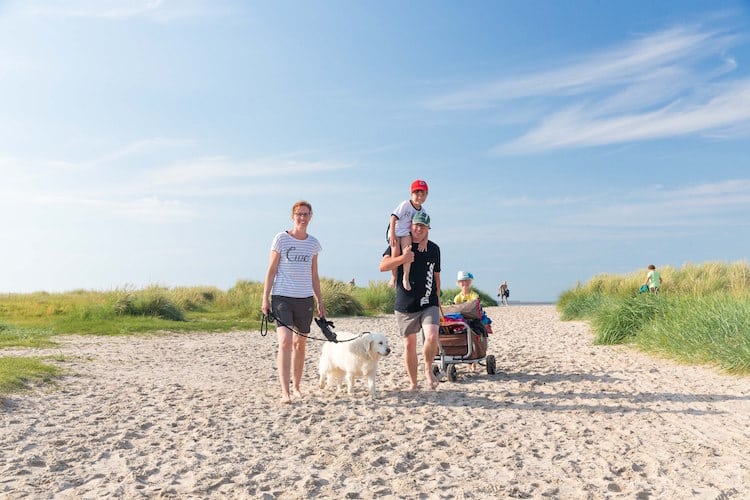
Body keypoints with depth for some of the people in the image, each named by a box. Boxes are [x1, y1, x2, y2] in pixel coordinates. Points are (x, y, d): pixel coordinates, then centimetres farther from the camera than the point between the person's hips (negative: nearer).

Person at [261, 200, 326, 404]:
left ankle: (296, 387, 24)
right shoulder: (281, 238, -2)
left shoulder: (313, 243, 9)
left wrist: (320, 302, 13)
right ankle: (285, 392, -15)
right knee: (285, 341, -17)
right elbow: (271, 270, -1)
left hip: (305, 299, 4)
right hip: (282, 297, -4)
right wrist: (265, 298, -6)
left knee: (300, 344, 10)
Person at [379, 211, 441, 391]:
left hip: (429, 304, 1)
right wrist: (402, 258, -24)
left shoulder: (434, 249, 9)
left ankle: (428, 369, 7)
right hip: (405, 305, -1)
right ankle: (413, 383, 22)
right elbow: (382, 266, -9)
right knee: (409, 345, 6)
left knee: (432, 337, -21)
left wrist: (437, 299, 20)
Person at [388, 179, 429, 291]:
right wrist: (392, 235, -21)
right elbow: (394, 217, -16)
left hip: (407, 233, 3)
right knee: (395, 252, -21)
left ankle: (405, 278, -18)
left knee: (407, 252, -23)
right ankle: (393, 276, -3)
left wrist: (425, 241, -13)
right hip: (395, 232, -3)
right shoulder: (405, 204, -13)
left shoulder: (423, 212, 2)